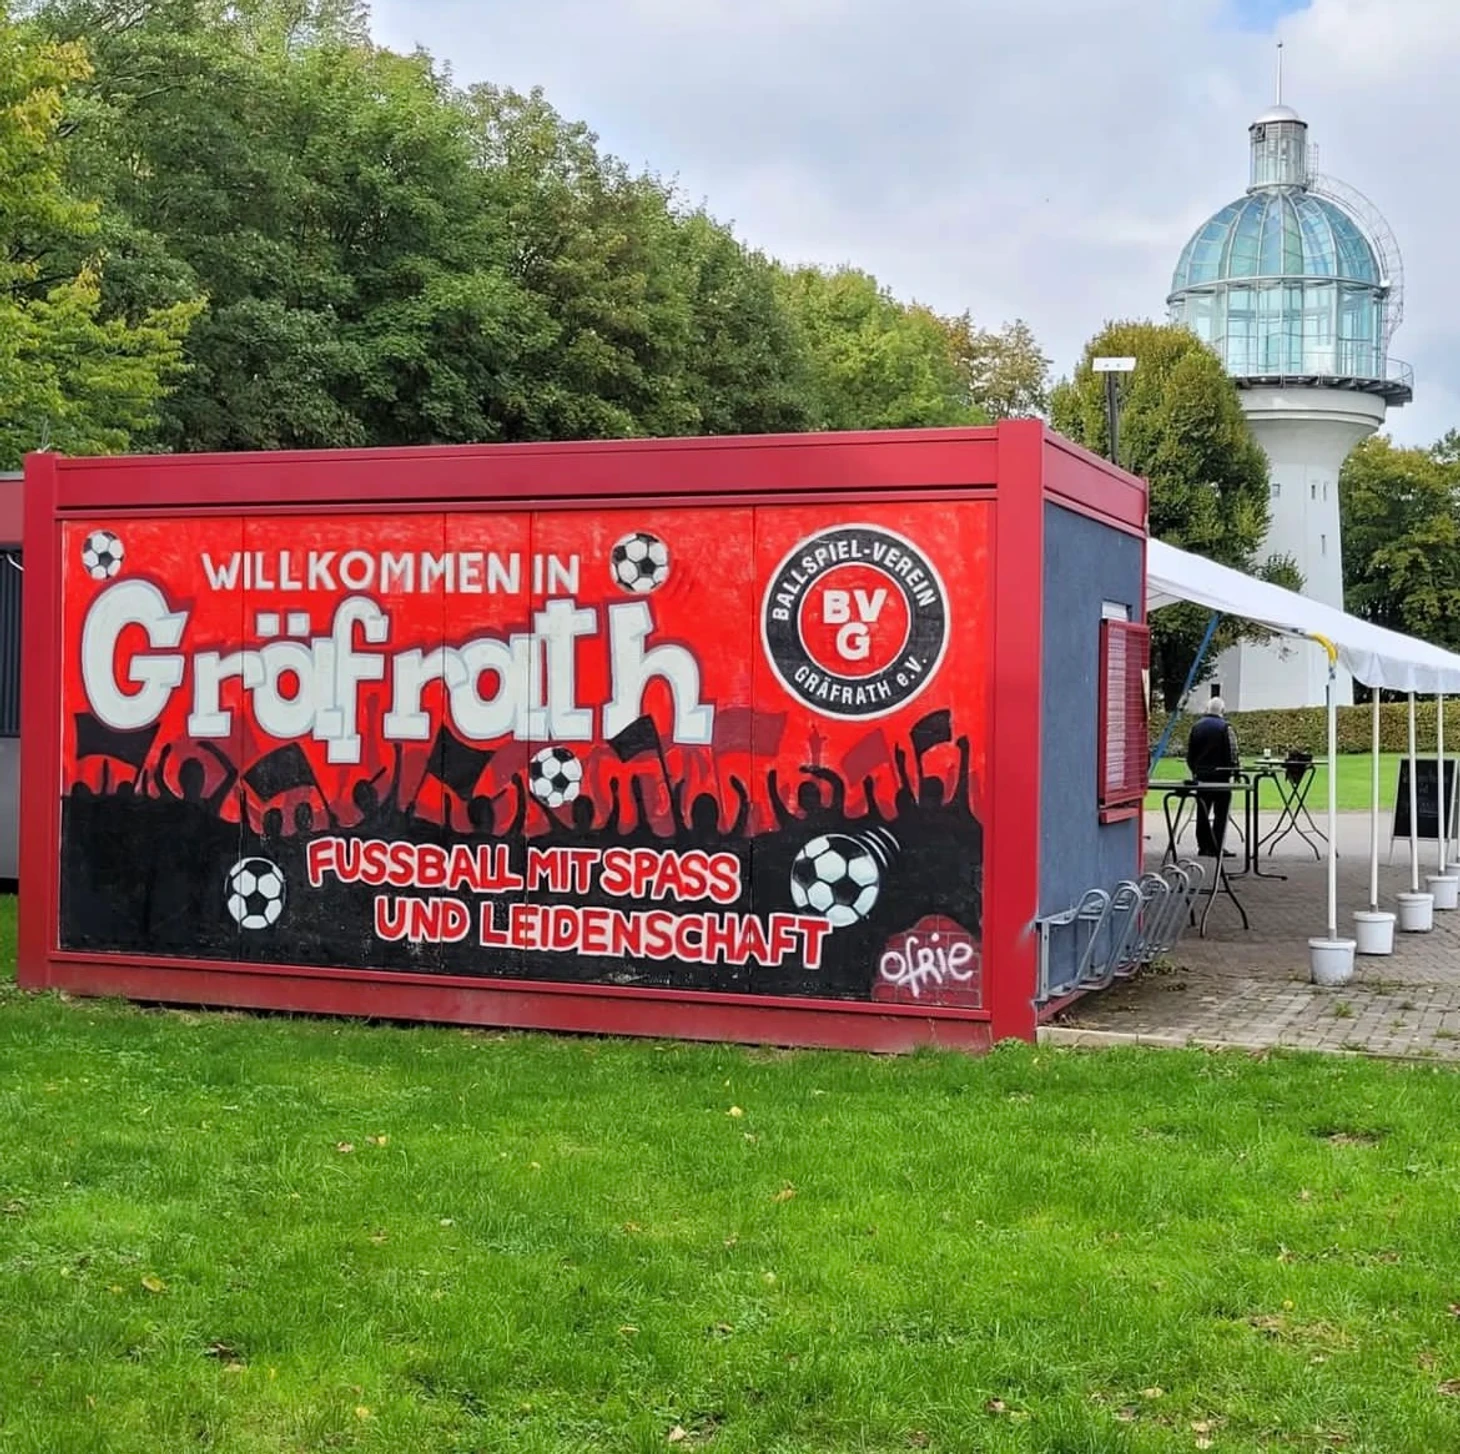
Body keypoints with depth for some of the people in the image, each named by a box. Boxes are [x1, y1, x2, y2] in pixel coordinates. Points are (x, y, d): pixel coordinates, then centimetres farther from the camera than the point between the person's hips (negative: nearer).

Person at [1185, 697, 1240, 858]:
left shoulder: (1196, 726, 6)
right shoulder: (1224, 727, -10)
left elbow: (1190, 753, 10)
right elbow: (1231, 753, -13)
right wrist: (1235, 766, 3)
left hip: (1200, 775, 5)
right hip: (1219, 775, -5)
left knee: (1202, 811, 10)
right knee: (1221, 812, -1)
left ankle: (1203, 846, 12)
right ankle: (1217, 847, -5)